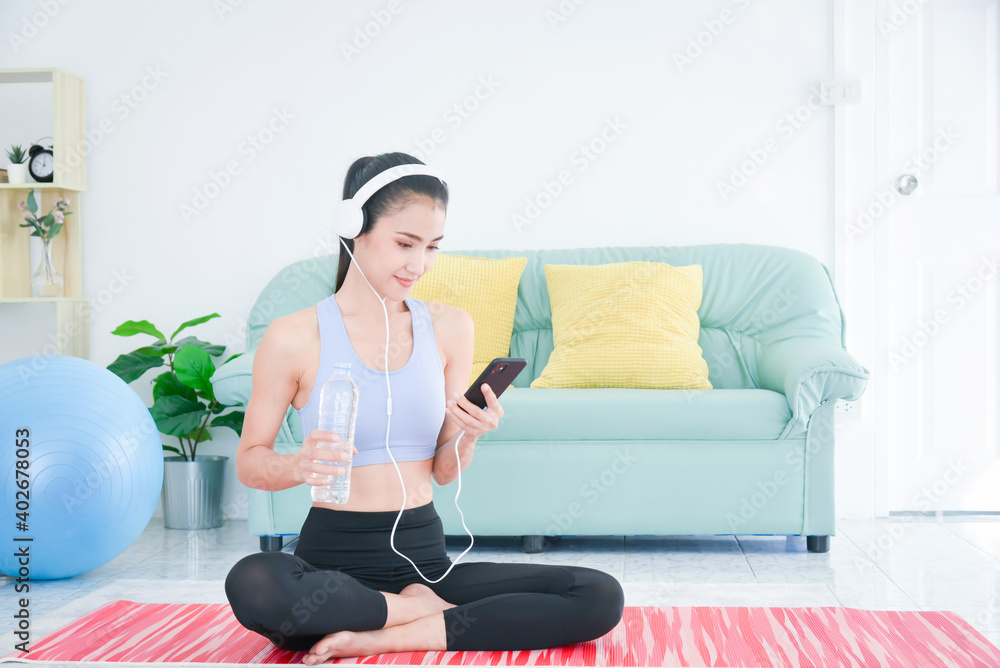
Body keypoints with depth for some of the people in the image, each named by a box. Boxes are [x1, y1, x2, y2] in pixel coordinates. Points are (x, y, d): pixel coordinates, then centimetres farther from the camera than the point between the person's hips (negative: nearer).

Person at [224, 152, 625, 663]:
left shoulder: (450, 328, 7)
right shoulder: (294, 338, -4)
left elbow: (444, 472, 10)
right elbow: (248, 462, 1)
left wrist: (467, 435, -12)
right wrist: (300, 466, -20)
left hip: (425, 557, 3)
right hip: (334, 558, -3)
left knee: (601, 598, -17)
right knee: (251, 583, -39)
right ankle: (423, 609, -12)